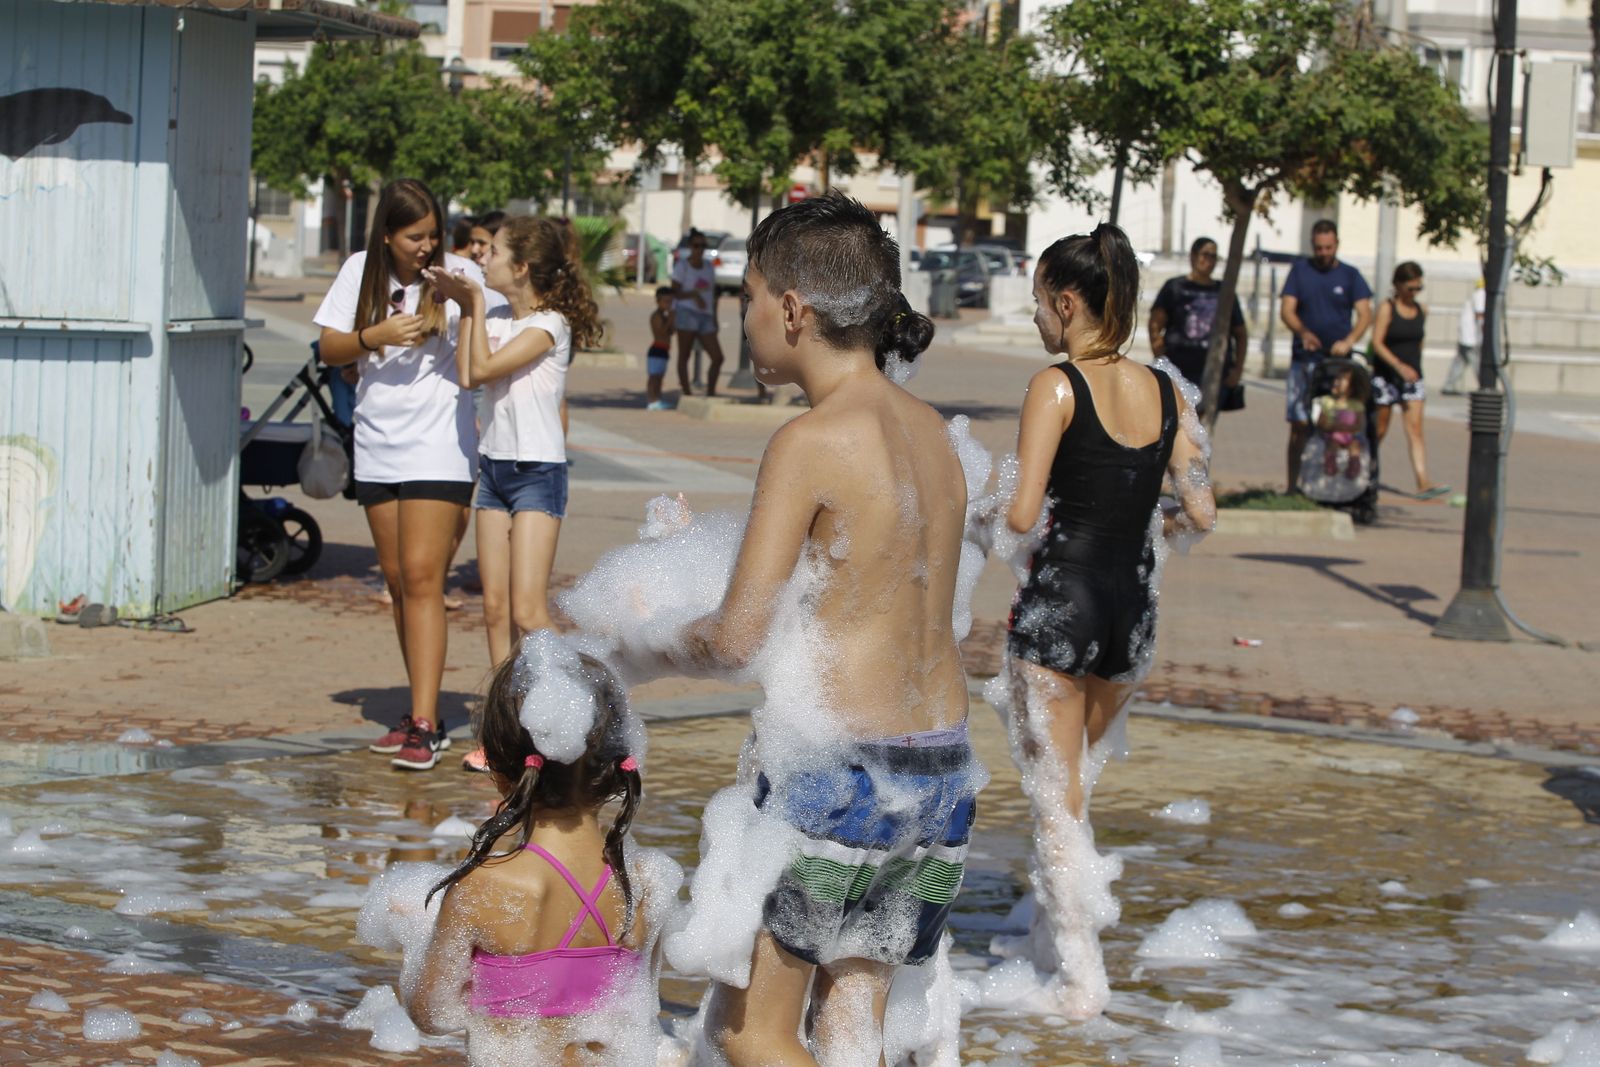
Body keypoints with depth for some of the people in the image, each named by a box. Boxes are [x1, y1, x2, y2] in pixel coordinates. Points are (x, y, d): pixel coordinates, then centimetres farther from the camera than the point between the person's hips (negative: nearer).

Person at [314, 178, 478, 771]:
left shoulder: (459, 274, -5)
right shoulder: (361, 272, 4)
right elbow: (329, 349, 4)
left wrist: (463, 309, -21)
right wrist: (376, 336, -13)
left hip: (439, 448, -5)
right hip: (378, 448, 5)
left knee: (422, 576, -14)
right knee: (397, 582, 10)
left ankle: (424, 727, -18)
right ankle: (423, 714, 20)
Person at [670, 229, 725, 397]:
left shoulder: (709, 266, 16)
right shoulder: (682, 266, -1)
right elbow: (675, 293, -5)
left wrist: (714, 318, 16)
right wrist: (693, 295, -21)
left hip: (706, 317, 5)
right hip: (687, 313, -5)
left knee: (718, 358, -3)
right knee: (684, 356, -2)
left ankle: (710, 394, 6)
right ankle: (687, 393, 0)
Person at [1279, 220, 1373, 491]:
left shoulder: (1350, 275, 9)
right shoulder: (1300, 270, 10)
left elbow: (1365, 314, -1)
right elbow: (1287, 310, 1)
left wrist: (1348, 341, -21)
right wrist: (1303, 332, -20)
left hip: (1339, 360, 0)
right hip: (1304, 359, 0)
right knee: (1299, 425, -2)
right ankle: (1292, 487, 3)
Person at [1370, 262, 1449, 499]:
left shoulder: (1422, 310, 7)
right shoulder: (1386, 308, -9)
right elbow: (1377, 343, -16)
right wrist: (1399, 366, -26)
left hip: (1412, 377, 4)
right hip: (1386, 376, -4)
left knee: (1415, 429, -7)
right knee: (1379, 429, 6)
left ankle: (1423, 483, -18)